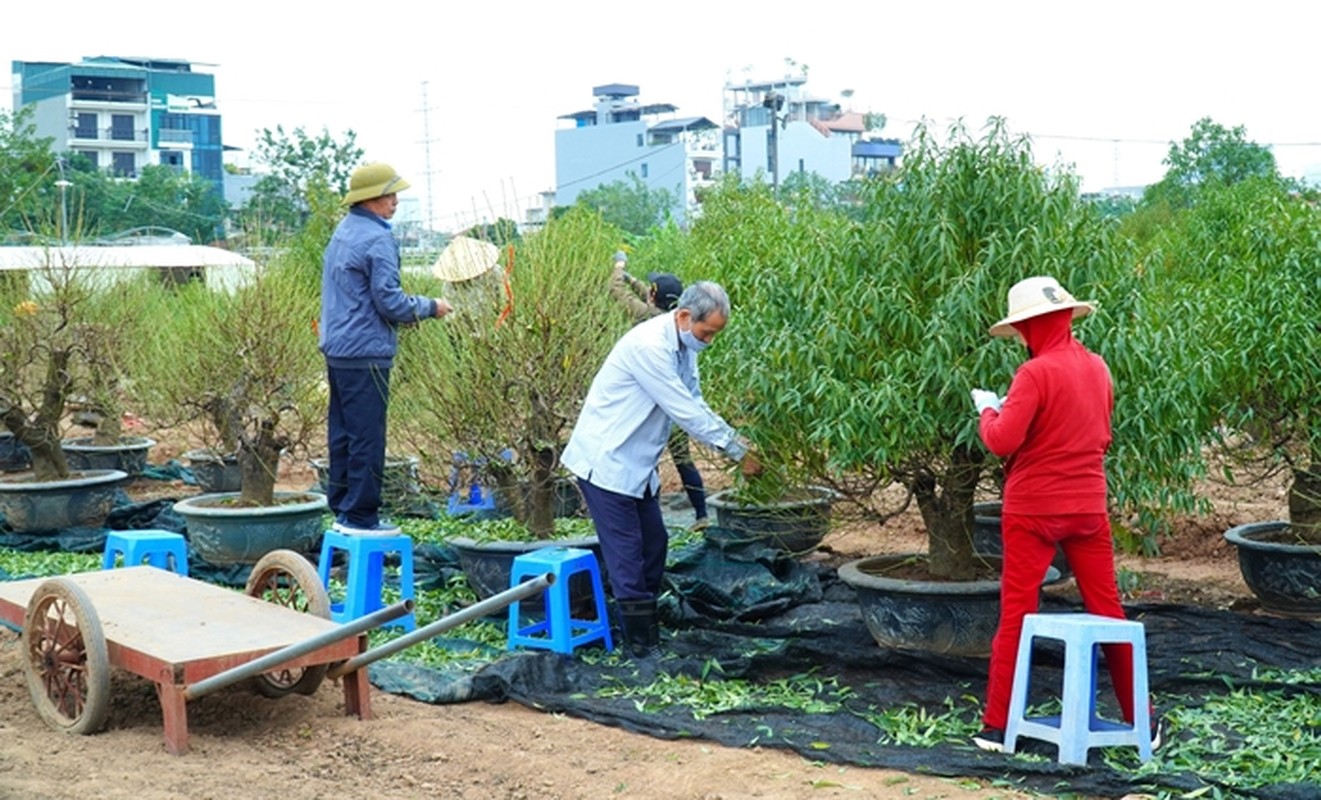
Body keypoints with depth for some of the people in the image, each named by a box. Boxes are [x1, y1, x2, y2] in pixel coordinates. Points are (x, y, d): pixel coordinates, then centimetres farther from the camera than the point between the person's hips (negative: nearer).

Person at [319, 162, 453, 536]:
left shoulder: (343, 232, 15)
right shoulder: (377, 240, -15)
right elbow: (389, 301, -17)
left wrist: (408, 310, 19)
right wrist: (430, 307, -3)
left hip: (337, 349, 10)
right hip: (366, 353, -10)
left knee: (343, 432, 14)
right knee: (367, 437, -4)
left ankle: (342, 508, 21)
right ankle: (360, 516, 1)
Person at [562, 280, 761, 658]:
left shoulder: (683, 347, 4)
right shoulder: (649, 345, -26)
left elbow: (696, 404, 11)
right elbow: (685, 412, -25)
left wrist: (735, 439, -3)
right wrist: (737, 451, -18)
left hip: (637, 464, 9)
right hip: (606, 461, -9)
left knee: (654, 545, 11)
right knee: (627, 553, -5)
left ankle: (649, 630, 21)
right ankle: (640, 642, 2)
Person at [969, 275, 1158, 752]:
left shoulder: (1036, 373, -16)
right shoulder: (1097, 368, 6)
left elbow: (1002, 441, -21)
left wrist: (987, 410, -1)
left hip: (1033, 509, -5)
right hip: (1088, 506, 6)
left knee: (1016, 614, 2)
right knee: (1107, 610, 12)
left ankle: (997, 727, 6)